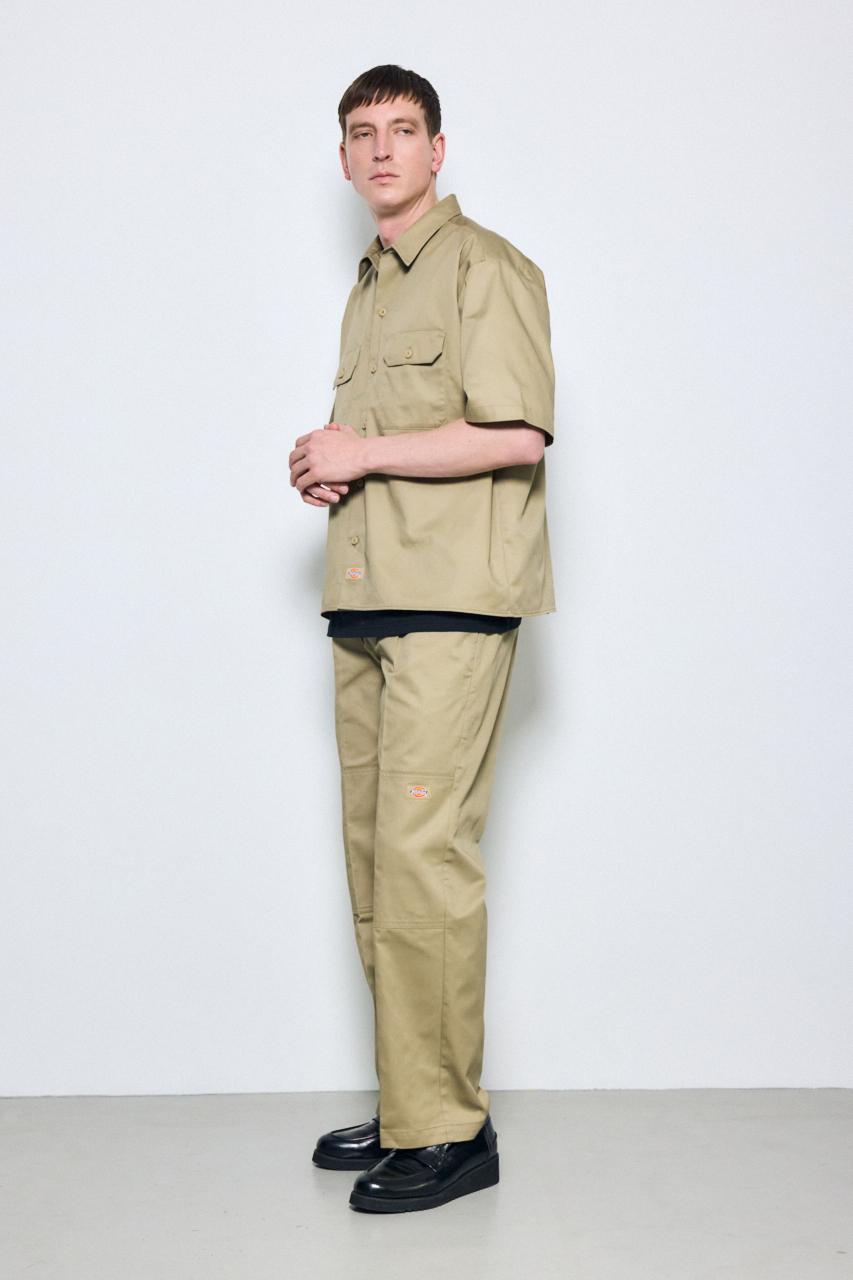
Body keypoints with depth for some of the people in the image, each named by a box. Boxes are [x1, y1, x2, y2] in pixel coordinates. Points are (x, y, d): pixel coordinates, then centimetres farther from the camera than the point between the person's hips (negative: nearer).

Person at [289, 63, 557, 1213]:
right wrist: (325, 467, 11)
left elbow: (518, 434, -14)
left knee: (423, 850, -12)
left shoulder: (485, 267, -1)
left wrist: (364, 452, -10)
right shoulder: (369, 288, 25)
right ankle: (411, 1105, 15)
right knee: (374, 851, 6)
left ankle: (447, 1131, -3)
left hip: (453, 599, -8)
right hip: (366, 599, 9)